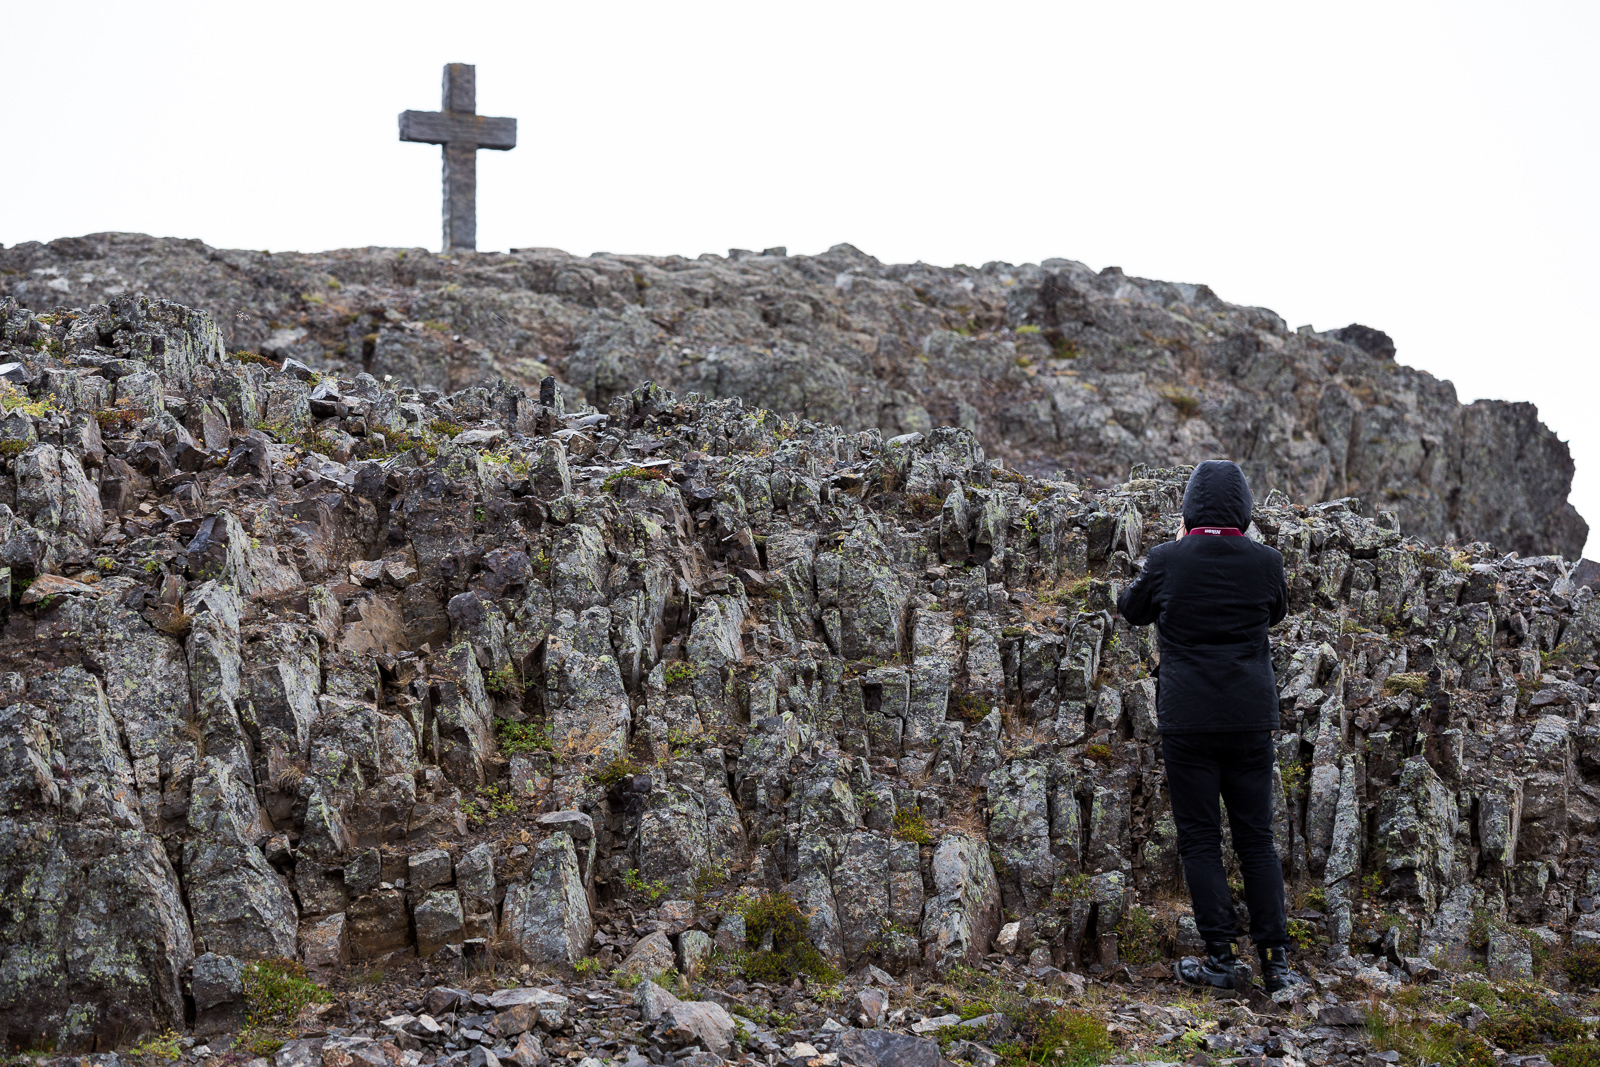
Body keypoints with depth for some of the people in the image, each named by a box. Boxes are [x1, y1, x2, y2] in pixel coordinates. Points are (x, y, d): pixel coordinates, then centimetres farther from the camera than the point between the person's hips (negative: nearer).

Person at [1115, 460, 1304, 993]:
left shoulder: (1167, 560, -9)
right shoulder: (1265, 561, -3)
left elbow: (1131, 608, 10)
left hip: (1187, 720, -2)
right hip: (1252, 719, 2)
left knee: (1200, 838, 6)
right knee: (1257, 838, 10)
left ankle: (1222, 958, 5)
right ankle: (1275, 959, 10)